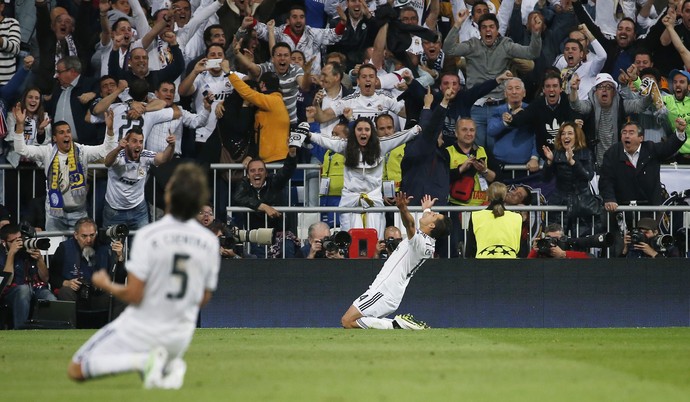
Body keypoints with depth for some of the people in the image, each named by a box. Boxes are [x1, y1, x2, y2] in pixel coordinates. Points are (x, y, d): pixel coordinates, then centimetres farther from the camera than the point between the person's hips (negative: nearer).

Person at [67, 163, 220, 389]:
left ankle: (143, 361, -13)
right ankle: (172, 364, 1)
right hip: (181, 336, 4)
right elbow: (204, 299, 3)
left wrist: (106, 285, 1)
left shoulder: (148, 236, -20)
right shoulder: (210, 242, -6)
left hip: (141, 330, -4)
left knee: (76, 370, 7)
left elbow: (133, 296, -19)